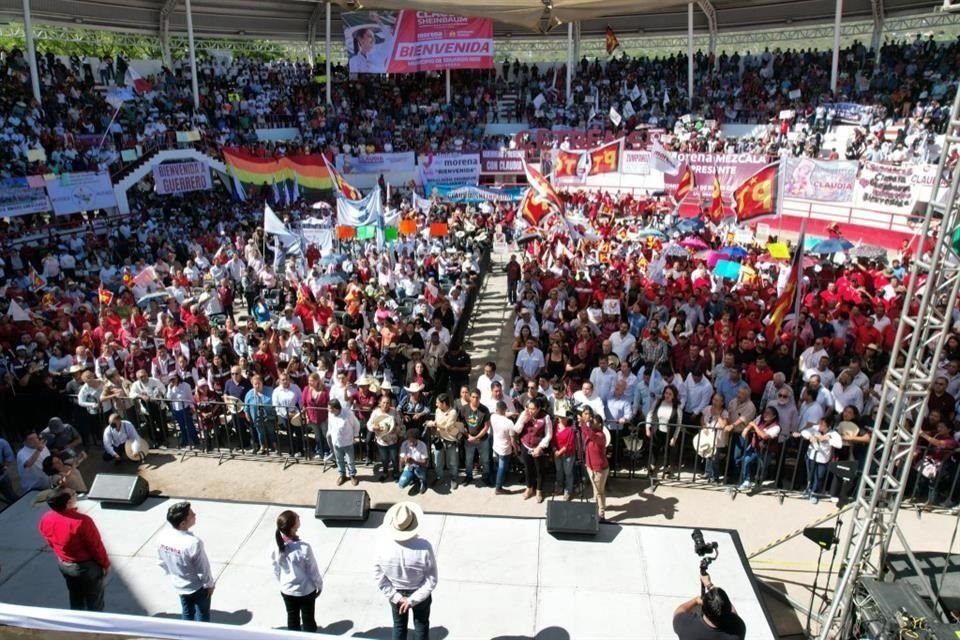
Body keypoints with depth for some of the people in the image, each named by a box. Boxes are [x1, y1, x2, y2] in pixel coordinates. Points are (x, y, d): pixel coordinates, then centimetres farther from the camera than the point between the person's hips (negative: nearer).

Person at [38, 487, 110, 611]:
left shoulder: (45, 519, -17)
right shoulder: (81, 521, -35)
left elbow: (51, 542, 2)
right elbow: (96, 546, -21)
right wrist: (105, 564, -4)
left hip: (63, 564, 6)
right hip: (87, 565, -6)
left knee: (75, 598, 27)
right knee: (94, 601, 16)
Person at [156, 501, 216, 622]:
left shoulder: (163, 536, -19)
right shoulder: (193, 543, -37)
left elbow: (162, 561, -1)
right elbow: (203, 569, -23)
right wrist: (209, 584, -5)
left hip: (178, 585, 6)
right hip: (197, 587, -6)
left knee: (186, 613, 28)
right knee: (202, 615, 20)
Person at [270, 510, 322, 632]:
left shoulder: (275, 548, -20)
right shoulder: (304, 548, -33)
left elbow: (276, 571, -3)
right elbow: (313, 571, -19)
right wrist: (319, 585, 0)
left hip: (286, 590, 4)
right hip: (306, 591, -4)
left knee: (292, 618, 25)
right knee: (308, 619, 19)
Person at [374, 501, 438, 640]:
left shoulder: (384, 547, -28)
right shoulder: (424, 547, -33)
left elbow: (380, 578, -16)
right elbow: (431, 581, -24)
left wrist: (396, 597, -9)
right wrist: (412, 599, -16)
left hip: (396, 593, 2)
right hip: (420, 593, -2)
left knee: (399, 625, 28)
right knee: (421, 624, 26)